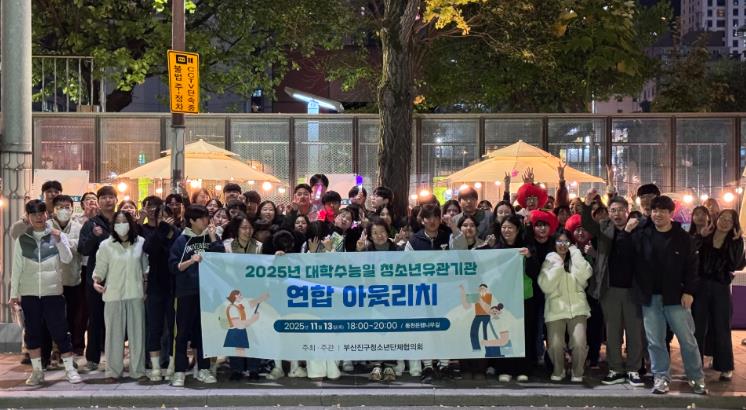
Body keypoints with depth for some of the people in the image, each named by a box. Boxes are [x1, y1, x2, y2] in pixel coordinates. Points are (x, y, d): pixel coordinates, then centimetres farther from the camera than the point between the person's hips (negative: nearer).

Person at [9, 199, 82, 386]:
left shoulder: (57, 236, 3)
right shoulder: (22, 240, 5)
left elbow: (67, 259, -8)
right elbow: (17, 268, 7)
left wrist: (59, 241, -22)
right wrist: (14, 294, 5)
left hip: (53, 292, -1)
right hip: (29, 293, 2)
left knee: (60, 330, -1)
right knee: (32, 332, 6)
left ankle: (70, 369, 6)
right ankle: (37, 371, 15)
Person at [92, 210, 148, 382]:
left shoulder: (140, 242, 5)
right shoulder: (106, 245, 2)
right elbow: (100, 268, 4)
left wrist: (146, 289, 8)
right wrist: (96, 281, -14)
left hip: (136, 294, 1)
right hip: (113, 295, -1)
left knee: (137, 332, 5)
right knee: (114, 333, 1)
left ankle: (137, 369, 14)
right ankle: (113, 371, 8)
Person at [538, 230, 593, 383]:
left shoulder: (576, 260, 13)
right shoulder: (549, 261, 9)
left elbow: (585, 274, -9)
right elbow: (545, 286, -3)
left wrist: (575, 252, -2)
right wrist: (557, 265, -6)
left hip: (577, 308, 1)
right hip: (555, 309, -1)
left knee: (579, 343, -16)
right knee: (555, 344, -12)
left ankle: (577, 372, 9)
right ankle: (558, 371, 17)